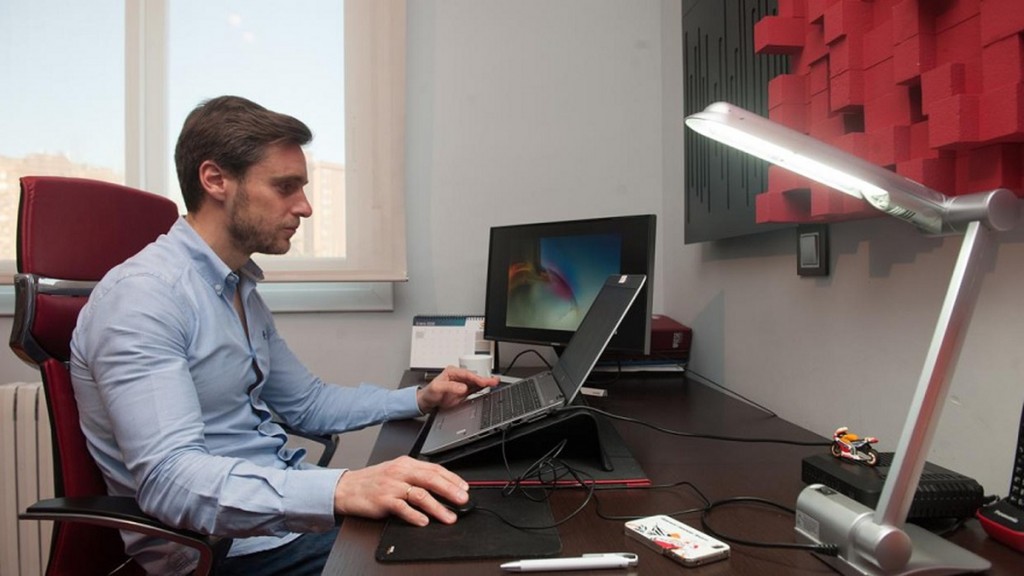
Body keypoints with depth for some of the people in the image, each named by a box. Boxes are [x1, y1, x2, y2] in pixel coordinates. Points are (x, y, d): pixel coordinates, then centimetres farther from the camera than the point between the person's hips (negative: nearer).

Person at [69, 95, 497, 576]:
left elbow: (306, 403, 20)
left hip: (290, 510, 9)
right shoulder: (142, 294, -17)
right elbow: (167, 478, -28)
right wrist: (339, 489, -40)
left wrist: (419, 399, 8)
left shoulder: (241, 290, 12)